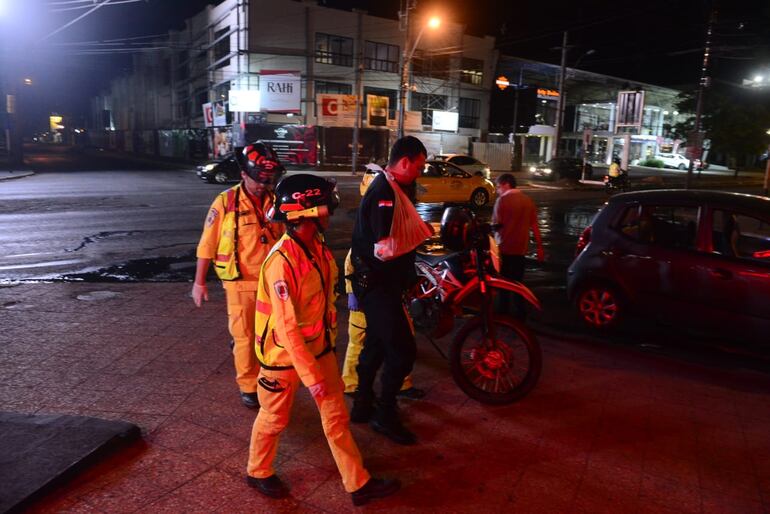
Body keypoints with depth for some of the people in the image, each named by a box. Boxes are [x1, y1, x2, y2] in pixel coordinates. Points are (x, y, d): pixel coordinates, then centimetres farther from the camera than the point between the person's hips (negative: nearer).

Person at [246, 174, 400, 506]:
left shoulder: (316, 245, -3)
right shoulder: (281, 261, -30)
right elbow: (287, 327, -29)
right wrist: (311, 376, -25)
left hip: (319, 347, 7)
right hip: (285, 353, -7)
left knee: (336, 416, 13)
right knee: (274, 418, 16)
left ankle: (359, 484, 27)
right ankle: (258, 473, 42)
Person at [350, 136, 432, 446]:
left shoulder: (389, 188, 11)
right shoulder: (385, 194, -22)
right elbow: (384, 249, -29)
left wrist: (419, 230, 3)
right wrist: (421, 234, -17)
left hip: (378, 283, 11)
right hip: (378, 284, -11)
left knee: (376, 345, 19)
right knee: (403, 350, -4)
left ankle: (363, 405, 33)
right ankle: (385, 415, 12)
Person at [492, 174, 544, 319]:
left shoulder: (502, 200, -11)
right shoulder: (528, 200, 7)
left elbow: (497, 224, -15)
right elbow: (534, 226, 8)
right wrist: (539, 247, 12)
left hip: (505, 247, -5)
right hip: (520, 248, 5)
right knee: (518, 281, 14)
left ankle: (504, 312, 13)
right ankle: (520, 313, 17)